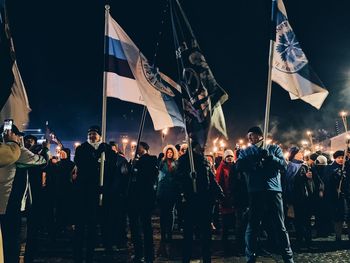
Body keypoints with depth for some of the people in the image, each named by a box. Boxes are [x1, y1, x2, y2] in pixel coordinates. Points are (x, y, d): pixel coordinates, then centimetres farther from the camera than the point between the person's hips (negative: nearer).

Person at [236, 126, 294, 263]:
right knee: (252, 227, 4)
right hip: (255, 192, 0)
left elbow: (283, 164, 0)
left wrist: (269, 156, -15)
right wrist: (254, 156, -14)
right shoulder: (245, 151, 13)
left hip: (273, 190, 0)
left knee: (280, 227, 7)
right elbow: (239, 166, -4)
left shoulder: (274, 148, 12)